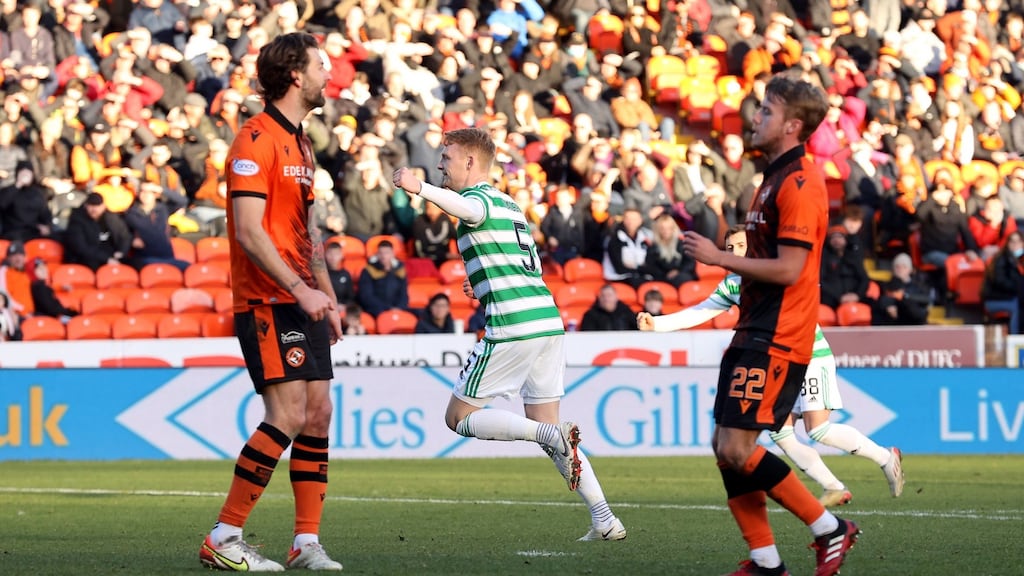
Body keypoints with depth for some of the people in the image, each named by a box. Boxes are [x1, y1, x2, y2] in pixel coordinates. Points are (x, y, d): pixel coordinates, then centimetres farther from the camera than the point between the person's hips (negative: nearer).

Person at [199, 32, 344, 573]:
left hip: (302, 300, 9)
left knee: (318, 413, 5)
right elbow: (249, 232, -19)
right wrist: (300, 290, -23)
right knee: (287, 417, -13)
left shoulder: (300, 142, 17)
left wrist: (327, 295, 19)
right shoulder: (257, 139, -13)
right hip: (267, 301, -9)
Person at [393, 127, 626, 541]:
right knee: (546, 428, 13)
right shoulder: (509, 204, 25)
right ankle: (605, 520, 4)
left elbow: (471, 209, -30)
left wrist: (420, 189, -45)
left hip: (512, 325, -9)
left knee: (459, 418, 1)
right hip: (548, 319, 9)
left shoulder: (480, 196, -3)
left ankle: (554, 434, -17)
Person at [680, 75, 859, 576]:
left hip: (777, 340, -10)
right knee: (724, 445, 7)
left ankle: (830, 529, -3)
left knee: (736, 448, -13)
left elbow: (788, 269, -21)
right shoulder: (775, 179, 18)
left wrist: (720, 258, -15)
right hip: (755, 333, 10)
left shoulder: (799, 183, -15)